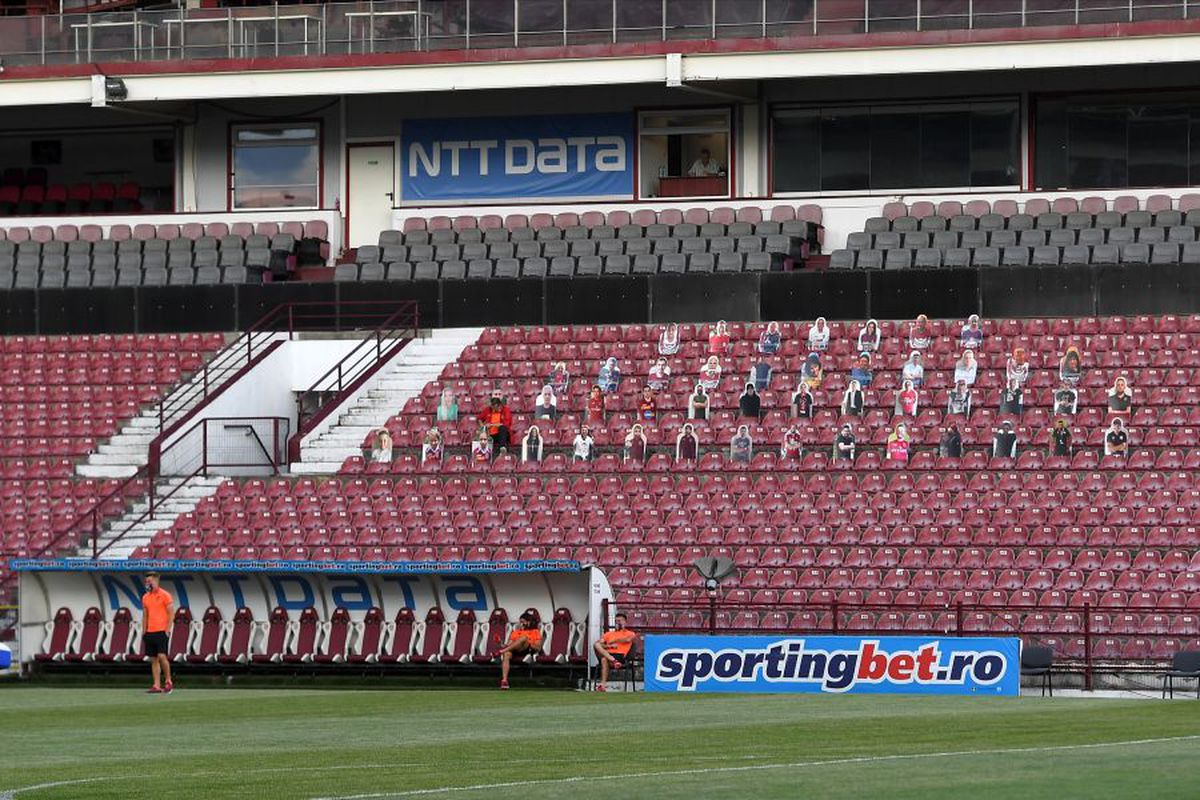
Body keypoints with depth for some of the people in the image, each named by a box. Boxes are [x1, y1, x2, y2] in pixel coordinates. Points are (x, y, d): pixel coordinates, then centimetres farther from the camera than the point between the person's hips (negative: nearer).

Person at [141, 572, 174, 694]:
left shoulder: (165, 595, -4)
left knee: (162, 656, -14)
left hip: (162, 632, -6)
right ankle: (156, 686, 2)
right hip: (150, 632, 6)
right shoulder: (145, 597, 13)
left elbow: (171, 614, -5)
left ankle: (168, 682, -1)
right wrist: (144, 632, 12)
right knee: (153, 659, 3)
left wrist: (167, 630, -12)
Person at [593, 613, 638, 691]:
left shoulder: (630, 634, 18)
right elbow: (598, 644, 13)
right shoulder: (609, 634, 28)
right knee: (596, 645, -28)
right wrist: (609, 646, -6)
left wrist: (613, 641, 5)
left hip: (620, 656, -4)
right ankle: (613, 661, -44)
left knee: (604, 659, -38)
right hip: (607, 654, 4)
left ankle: (602, 684, -48)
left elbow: (628, 640, -7)